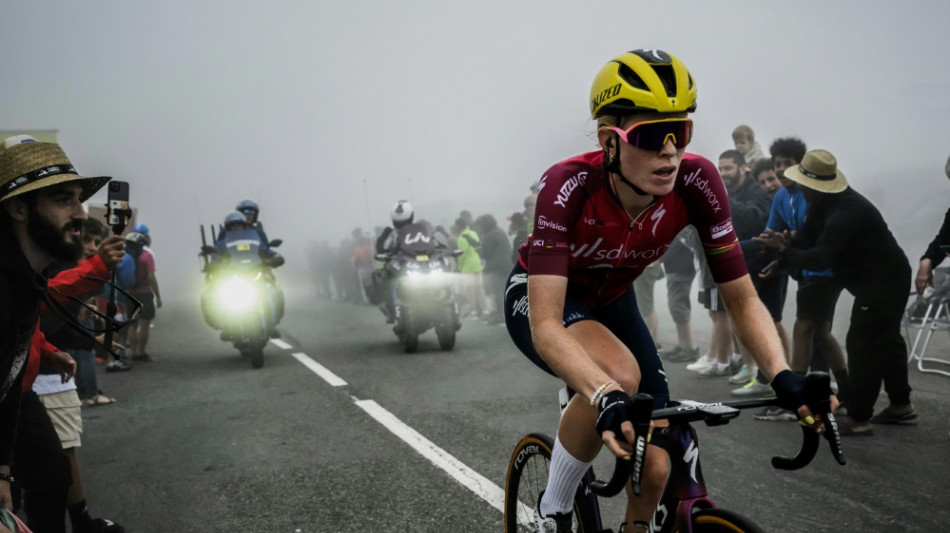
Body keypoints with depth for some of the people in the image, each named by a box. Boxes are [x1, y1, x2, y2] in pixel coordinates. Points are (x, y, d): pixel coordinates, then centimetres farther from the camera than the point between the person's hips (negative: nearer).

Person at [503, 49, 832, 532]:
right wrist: (607, 399, -59)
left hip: (611, 303, 4)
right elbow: (545, 325, -43)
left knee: (655, 468, -7)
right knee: (621, 374, -36)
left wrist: (783, 377, -37)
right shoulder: (569, 186, -36)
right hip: (537, 299, -4)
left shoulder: (696, 183, -26)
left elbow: (742, 298, -20)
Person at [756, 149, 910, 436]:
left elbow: (820, 258, -32)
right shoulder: (827, 201, 2)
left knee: (862, 346, -8)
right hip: (886, 278, 11)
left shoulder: (845, 213, -31)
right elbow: (809, 236, 6)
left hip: (882, 284, -11)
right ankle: (900, 404, 34)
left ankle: (858, 419, -4)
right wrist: (785, 248, -10)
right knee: (886, 340, 21)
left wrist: (782, 249, -24)